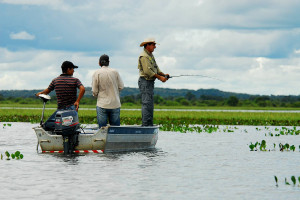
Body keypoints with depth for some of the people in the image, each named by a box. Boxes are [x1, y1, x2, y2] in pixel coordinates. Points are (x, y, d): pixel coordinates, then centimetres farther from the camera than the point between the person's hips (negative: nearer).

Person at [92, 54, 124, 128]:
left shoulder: (97, 73, -5)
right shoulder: (115, 72, 0)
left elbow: (94, 91, -4)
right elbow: (121, 87, 4)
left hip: (102, 105, -2)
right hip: (115, 105, 2)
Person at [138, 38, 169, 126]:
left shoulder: (151, 55, 19)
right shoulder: (144, 56, -14)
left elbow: (156, 68, 18)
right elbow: (148, 71, -22)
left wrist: (163, 75, 1)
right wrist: (160, 77, -19)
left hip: (150, 82, 11)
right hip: (145, 81, -11)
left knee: (150, 105, 11)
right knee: (147, 103, -14)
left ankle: (149, 125, 13)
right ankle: (145, 125, -17)